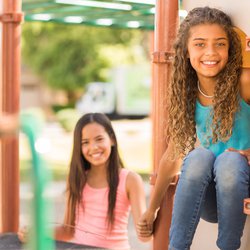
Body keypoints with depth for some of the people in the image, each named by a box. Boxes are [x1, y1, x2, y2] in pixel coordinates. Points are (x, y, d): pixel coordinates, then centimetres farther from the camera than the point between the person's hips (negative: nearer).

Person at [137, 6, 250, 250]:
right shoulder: (186, 93, 2)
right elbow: (173, 154, 8)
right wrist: (151, 210, 9)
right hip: (207, 199, 3)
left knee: (230, 160, -31)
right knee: (199, 157, -26)